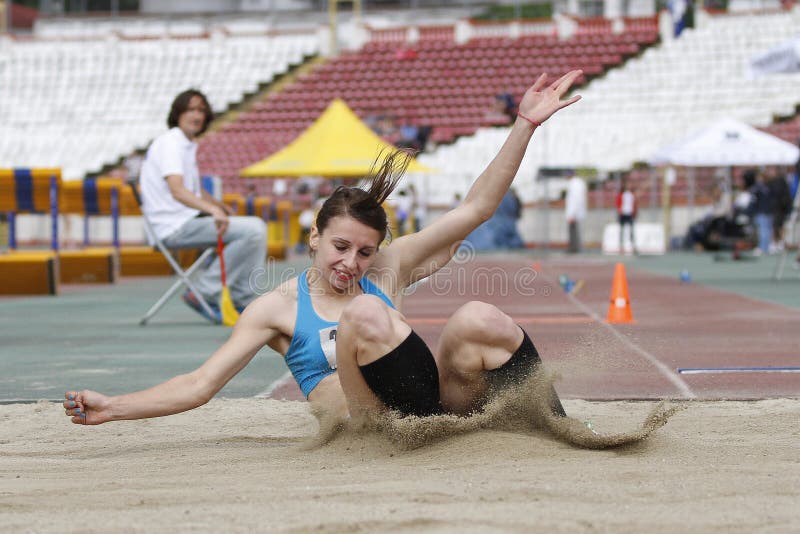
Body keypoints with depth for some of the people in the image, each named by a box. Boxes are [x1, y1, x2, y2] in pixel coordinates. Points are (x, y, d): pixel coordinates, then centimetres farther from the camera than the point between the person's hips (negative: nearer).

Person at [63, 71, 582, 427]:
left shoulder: (386, 270, 13)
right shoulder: (278, 307, 8)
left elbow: (476, 207, 9)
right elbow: (199, 384, 6)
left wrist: (525, 124, 1)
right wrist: (112, 408, -7)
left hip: (439, 399, 3)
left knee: (478, 319, -27)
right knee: (365, 314, -30)